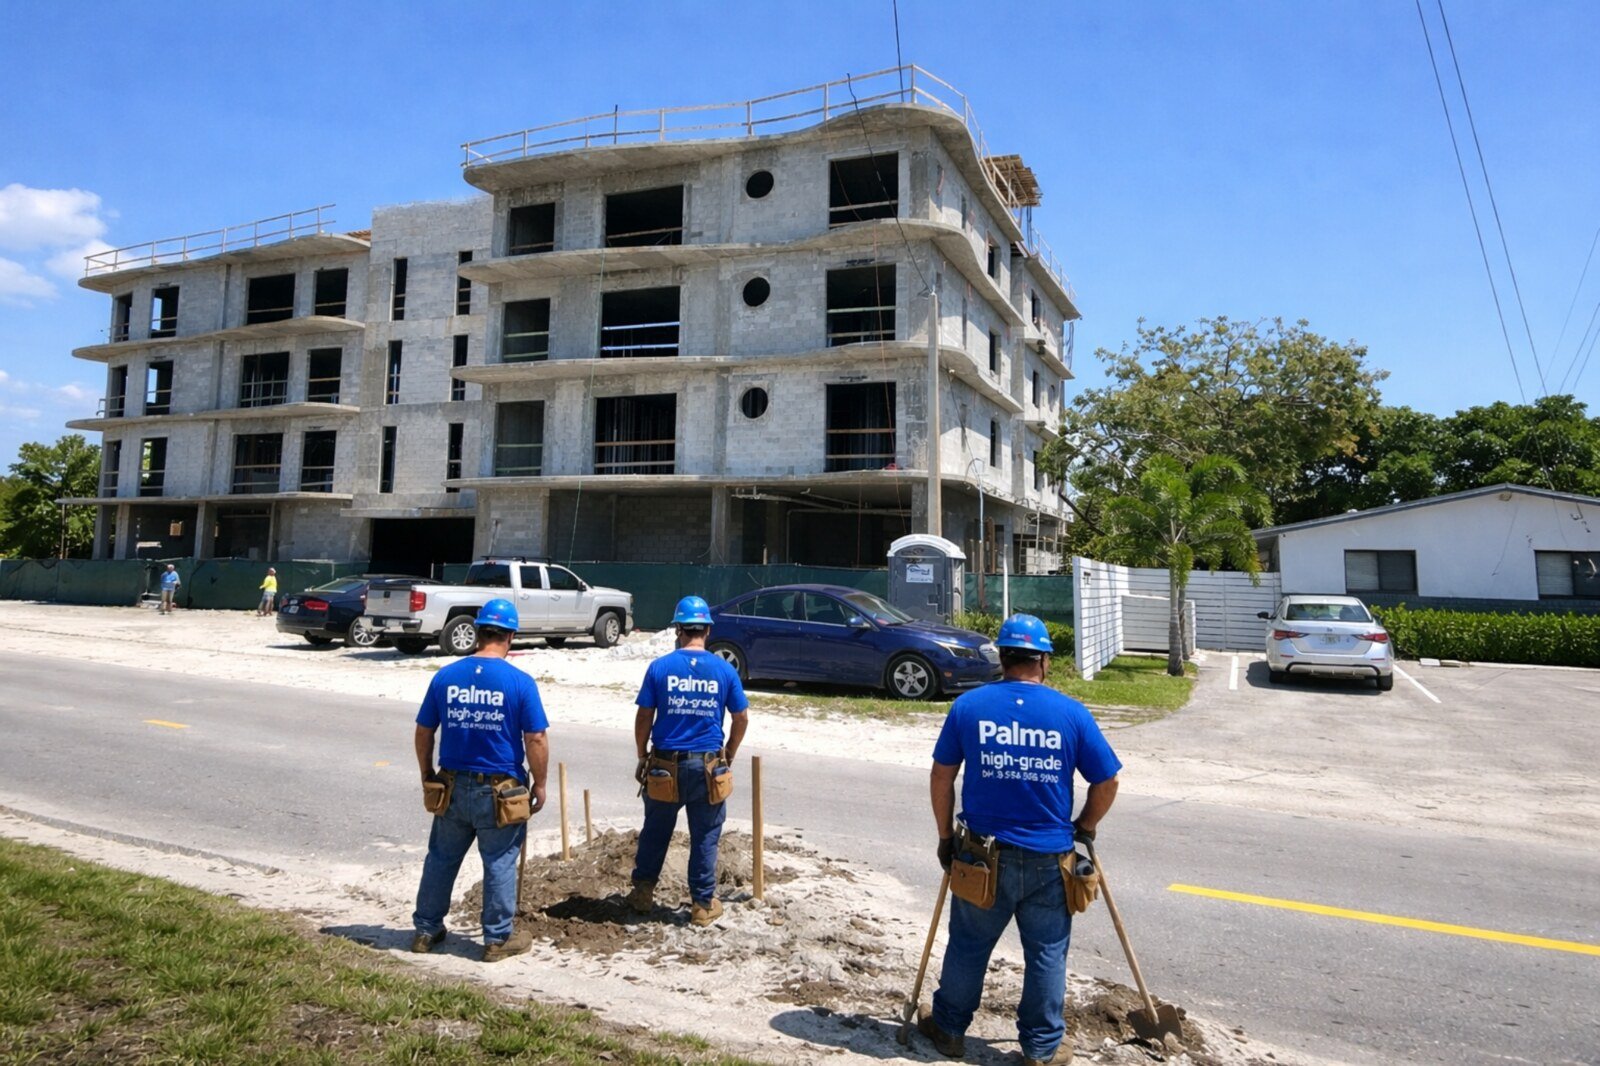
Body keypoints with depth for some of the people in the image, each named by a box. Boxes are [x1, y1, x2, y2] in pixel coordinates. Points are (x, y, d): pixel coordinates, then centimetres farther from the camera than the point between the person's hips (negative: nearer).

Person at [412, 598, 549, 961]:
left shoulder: (445, 676, -2)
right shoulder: (520, 682, -13)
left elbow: (423, 733, 5)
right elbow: (535, 740, -12)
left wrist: (427, 776, 18)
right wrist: (539, 784, 0)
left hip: (452, 787, 4)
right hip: (500, 790, -3)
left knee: (441, 859, 19)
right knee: (500, 864, 10)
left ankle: (426, 930, 32)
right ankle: (498, 938, 19)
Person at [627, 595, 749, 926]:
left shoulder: (659, 667, -5)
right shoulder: (724, 670, -3)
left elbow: (644, 717, -2)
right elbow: (742, 719, 2)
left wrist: (642, 758, 11)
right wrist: (728, 757, 16)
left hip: (665, 765, 0)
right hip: (708, 767, 0)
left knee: (655, 832, 17)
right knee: (705, 838, 11)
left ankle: (643, 894, 31)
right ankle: (703, 904, 19)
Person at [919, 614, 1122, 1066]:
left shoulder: (968, 705, -5)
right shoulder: (1072, 713, -7)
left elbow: (941, 776, 0)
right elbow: (1106, 782, 0)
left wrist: (946, 836, 11)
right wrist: (1085, 827, 17)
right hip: (1049, 859, 0)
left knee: (968, 945, 17)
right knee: (1046, 953, 15)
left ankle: (948, 1027, 33)